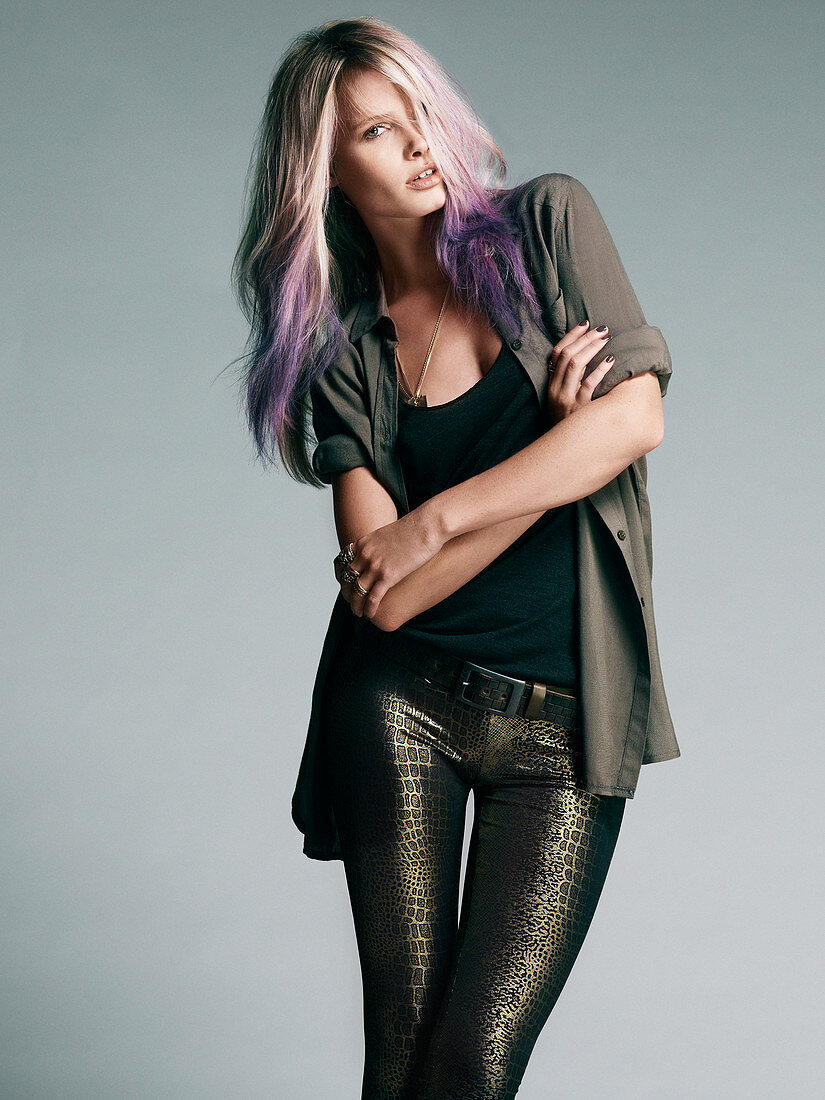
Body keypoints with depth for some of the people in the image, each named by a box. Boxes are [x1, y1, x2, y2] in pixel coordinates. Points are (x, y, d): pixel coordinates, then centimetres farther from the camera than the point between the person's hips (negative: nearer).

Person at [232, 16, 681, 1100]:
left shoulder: (548, 221, 3)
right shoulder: (342, 350, 3)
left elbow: (637, 416, -9)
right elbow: (381, 595, -8)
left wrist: (432, 522, -9)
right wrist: (559, 431, -11)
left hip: (565, 725, -1)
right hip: (405, 705, 1)